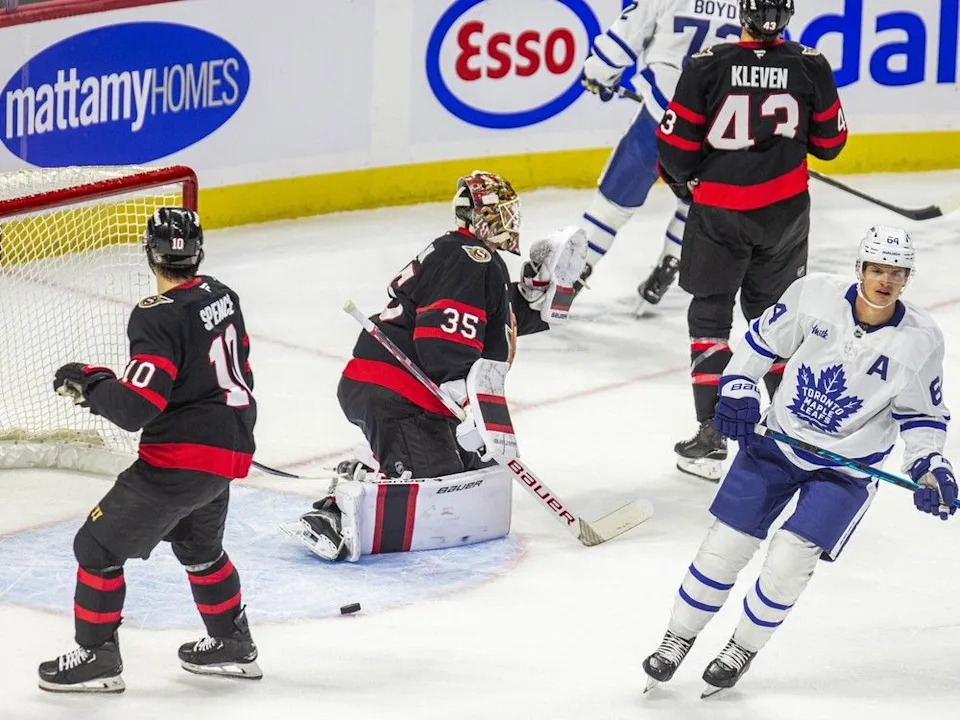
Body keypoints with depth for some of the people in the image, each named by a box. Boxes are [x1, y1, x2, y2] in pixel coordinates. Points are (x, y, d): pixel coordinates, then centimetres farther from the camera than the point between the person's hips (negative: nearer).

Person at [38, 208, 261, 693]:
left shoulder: (158, 317, -21)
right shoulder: (221, 297, 4)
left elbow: (134, 408, -25)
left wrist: (88, 382, -9)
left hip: (180, 459, -9)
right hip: (229, 450, 9)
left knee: (99, 544, 3)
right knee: (198, 545, 31)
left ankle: (97, 656, 8)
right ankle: (233, 645, 40)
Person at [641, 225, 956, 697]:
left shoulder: (921, 340, -16)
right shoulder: (814, 295, -16)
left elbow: (921, 413, -2)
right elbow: (763, 339, 1)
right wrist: (737, 390, -9)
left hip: (846, 468, -1)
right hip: (777, 441, 1)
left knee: (788, 562, -12)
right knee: (725, 545, 2)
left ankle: (743, 649, 15)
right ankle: (677, 640, 23)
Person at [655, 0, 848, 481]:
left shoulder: (707, 67, -15)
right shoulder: (811, 67, -7)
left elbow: (676, 146, -10)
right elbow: (830, 144, 4)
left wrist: (682, 179, 12)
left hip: (719, 213, -3)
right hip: (785, 212, 3)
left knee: (710, 315, 8)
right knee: (774, 311, 20)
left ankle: (712, 439, 2)